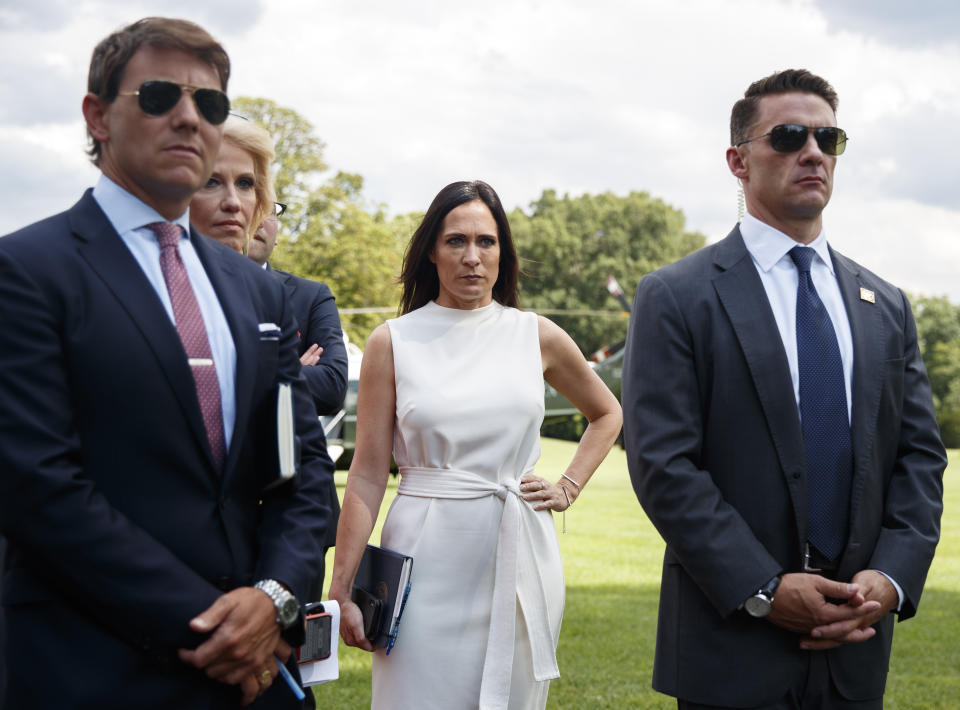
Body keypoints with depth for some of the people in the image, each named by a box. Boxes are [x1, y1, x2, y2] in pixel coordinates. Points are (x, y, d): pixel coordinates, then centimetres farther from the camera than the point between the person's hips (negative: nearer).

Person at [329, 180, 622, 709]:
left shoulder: (537, 337, 5)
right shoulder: (393, 342, 0)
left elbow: (606, 413, 22)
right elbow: (367, 475, -2)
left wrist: (568, 488, 9)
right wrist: (340, 592, -5)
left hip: (519, 558, 2)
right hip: (428, 561, -2)